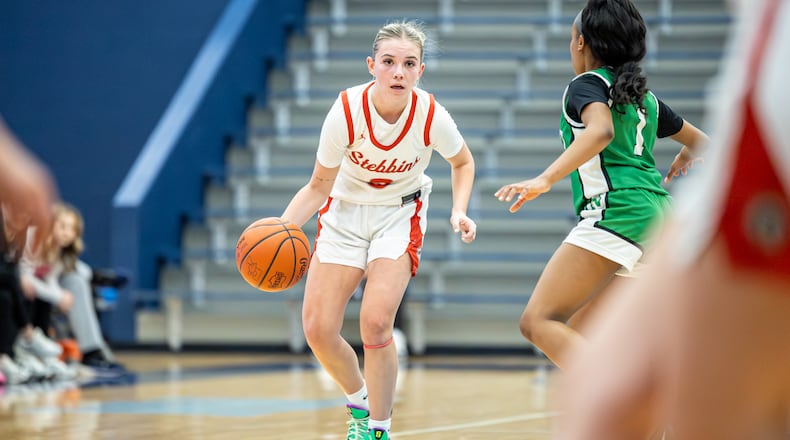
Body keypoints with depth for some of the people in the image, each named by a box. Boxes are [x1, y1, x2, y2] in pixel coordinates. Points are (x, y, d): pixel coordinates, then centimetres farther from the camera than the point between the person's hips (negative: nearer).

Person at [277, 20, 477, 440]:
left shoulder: (431, 117, -22)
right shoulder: (346, 111, -24)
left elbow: (463, 162, 2)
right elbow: (319, 187, -13)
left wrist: (459, 212, -15)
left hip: (401, 217, -1)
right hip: (344, 214, 1)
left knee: (375, 322, -21)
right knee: (317, 329, -6)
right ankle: (359, 404, 24)